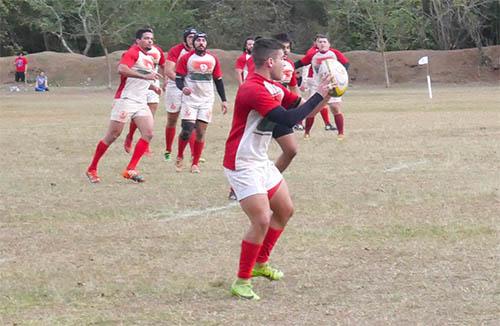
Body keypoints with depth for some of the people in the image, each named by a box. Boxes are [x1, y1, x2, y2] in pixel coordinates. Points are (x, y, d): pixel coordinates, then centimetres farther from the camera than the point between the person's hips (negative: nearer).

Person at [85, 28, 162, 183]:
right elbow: (122, 69, -27)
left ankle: (130, 170, -8)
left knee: (148, 134, -9)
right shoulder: (133, 53, -8)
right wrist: (145, 76, -29)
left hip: (141, 103, 8)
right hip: (126, 100, -8)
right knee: (113, 135, -5)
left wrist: (153, 87, 14)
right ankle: (92, 169, 7)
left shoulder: (150, 58, 19)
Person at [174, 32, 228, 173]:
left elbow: (218, 80, 13)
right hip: (190, 99, -3)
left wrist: (224, 100, 10)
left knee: (201, 132, -1)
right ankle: (179, 157, 11)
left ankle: (195, 164, 7)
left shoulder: (213, 59, 7)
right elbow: (178, 78, -3)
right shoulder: (186, 58, -2)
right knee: (187, 130, -13)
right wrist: (183, 88, -25)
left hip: (207, 101, 3)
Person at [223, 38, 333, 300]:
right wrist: (318, 95, -22)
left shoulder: (275, 89, 7)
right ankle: (241, 282, -4)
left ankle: (260, 263, 34)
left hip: (261, 162, 10)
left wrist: (326, 95, -2)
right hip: (242, 166, -10)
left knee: (285, 210, 19)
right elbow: (289, 119, -30)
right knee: (262, 221, -16)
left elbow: (304, 110, 14)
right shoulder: (253, 90, -24)